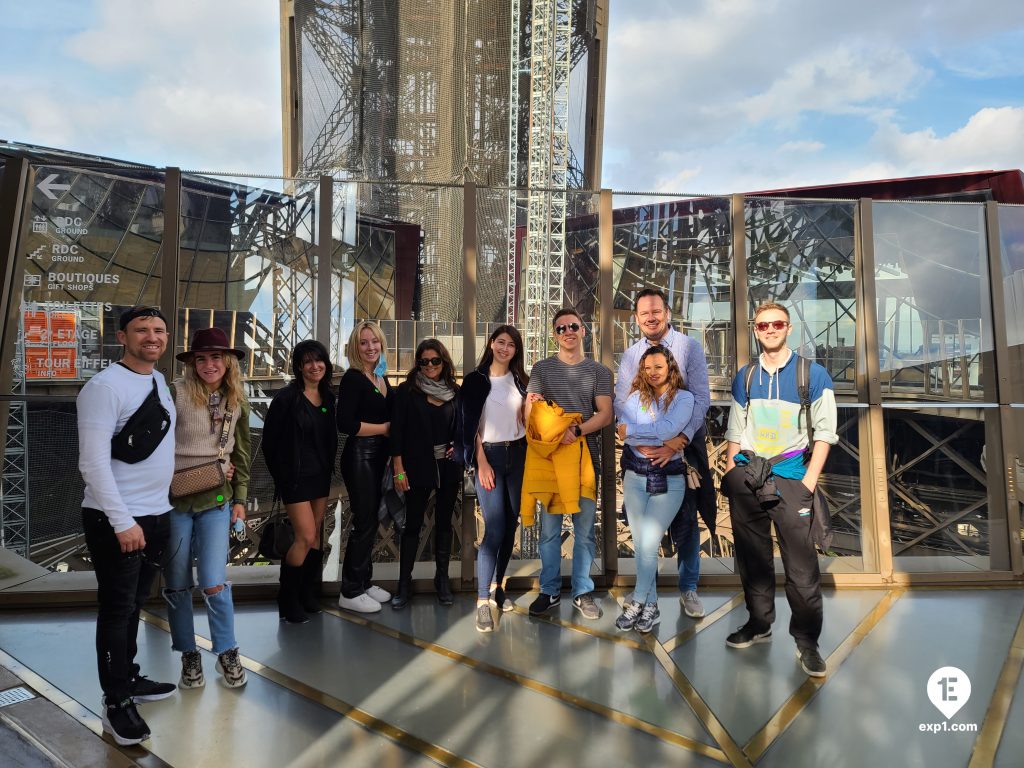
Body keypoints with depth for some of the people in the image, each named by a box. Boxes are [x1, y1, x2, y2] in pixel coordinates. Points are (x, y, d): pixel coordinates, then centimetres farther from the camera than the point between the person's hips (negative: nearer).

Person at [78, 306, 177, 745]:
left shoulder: (160, 381, 10)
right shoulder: (105, 386, -16)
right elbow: (93, 462, -21)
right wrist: (122, 521, -23)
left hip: (157, 514, 8)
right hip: (117, 520, -8)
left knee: (134, 604, 20)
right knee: (117, 609, 4)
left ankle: (129, 678, 36)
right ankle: (115, 703, 17)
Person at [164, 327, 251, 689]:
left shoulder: (237, 403, 3)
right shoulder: (176, 393, -11)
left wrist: (240, 500, 7)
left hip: (216, 500, 2)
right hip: (174, 499, -2)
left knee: (214, 583, -4)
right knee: (178, 584, 10)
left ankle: (227, 652, 18)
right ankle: (188, 655, 29)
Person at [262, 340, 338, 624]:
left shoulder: (328, 398, 7)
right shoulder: (287, 397, -11)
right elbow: (270, 440, -7)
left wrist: (328, 469, 9)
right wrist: (280, 475, -3)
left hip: (321, 475, 6)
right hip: (295, 477, -6)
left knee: (316, 536, 9)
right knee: (306, 536, -8)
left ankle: (307, 595, 23)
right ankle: (288, 601, 9)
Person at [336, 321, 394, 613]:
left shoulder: (382, 378, 11)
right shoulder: (353, 378, -13)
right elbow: (346, 424, -21)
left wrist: (390, 429, 1)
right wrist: (385, 428, -13)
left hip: (379, 456, 8)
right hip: (359, 455, -8)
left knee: (371, 520, 15)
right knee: (364, 523, -1)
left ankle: (364, 582, 28)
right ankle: (350, 592, 12)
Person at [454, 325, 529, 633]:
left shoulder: (520, 380, 11)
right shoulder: (475, 380, 0)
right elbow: (472, 425, -4)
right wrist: (482, 463, -10)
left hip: (518, 455, 4)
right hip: (489, 456, -4)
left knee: (510, 526, 7)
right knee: (494, 529, -11)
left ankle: (497, 586, 22)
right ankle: (483, 600, -5)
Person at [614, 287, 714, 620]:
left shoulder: (690, 348, -2)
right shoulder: (629, 356, 7)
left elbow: (701, 398, -8)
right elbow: (620, 402, 2)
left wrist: (676, 442, -18)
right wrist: (640, 440, -14)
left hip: (684, 444, -2)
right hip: (643, 447, 3)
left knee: (685, 518, 4)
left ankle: (688, 587, 21)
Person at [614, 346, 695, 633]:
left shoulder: (684, 398, 1)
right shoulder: (636, 397, 7)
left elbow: (670, 428, -17)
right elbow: (623, 430, -8)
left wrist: (633, 431, -11)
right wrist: (659, 441, -17)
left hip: (669, 480, -3)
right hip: (636, 477, 3)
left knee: (648, 543, -10)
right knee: (640, 545, 5)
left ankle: (637, 602, 4)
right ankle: (650, 607, 16)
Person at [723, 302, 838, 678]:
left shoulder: (813, 374, 1)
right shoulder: (744, 377, 11)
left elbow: (825, 431, -1)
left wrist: (810, 481, -9)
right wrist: (731, 473, 5)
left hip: (789, 478, -3)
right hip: (747, 477, 4)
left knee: (801, 562, -5)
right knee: (752, 557, 11)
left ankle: (807, 640, 8)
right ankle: (758, 623, 26)